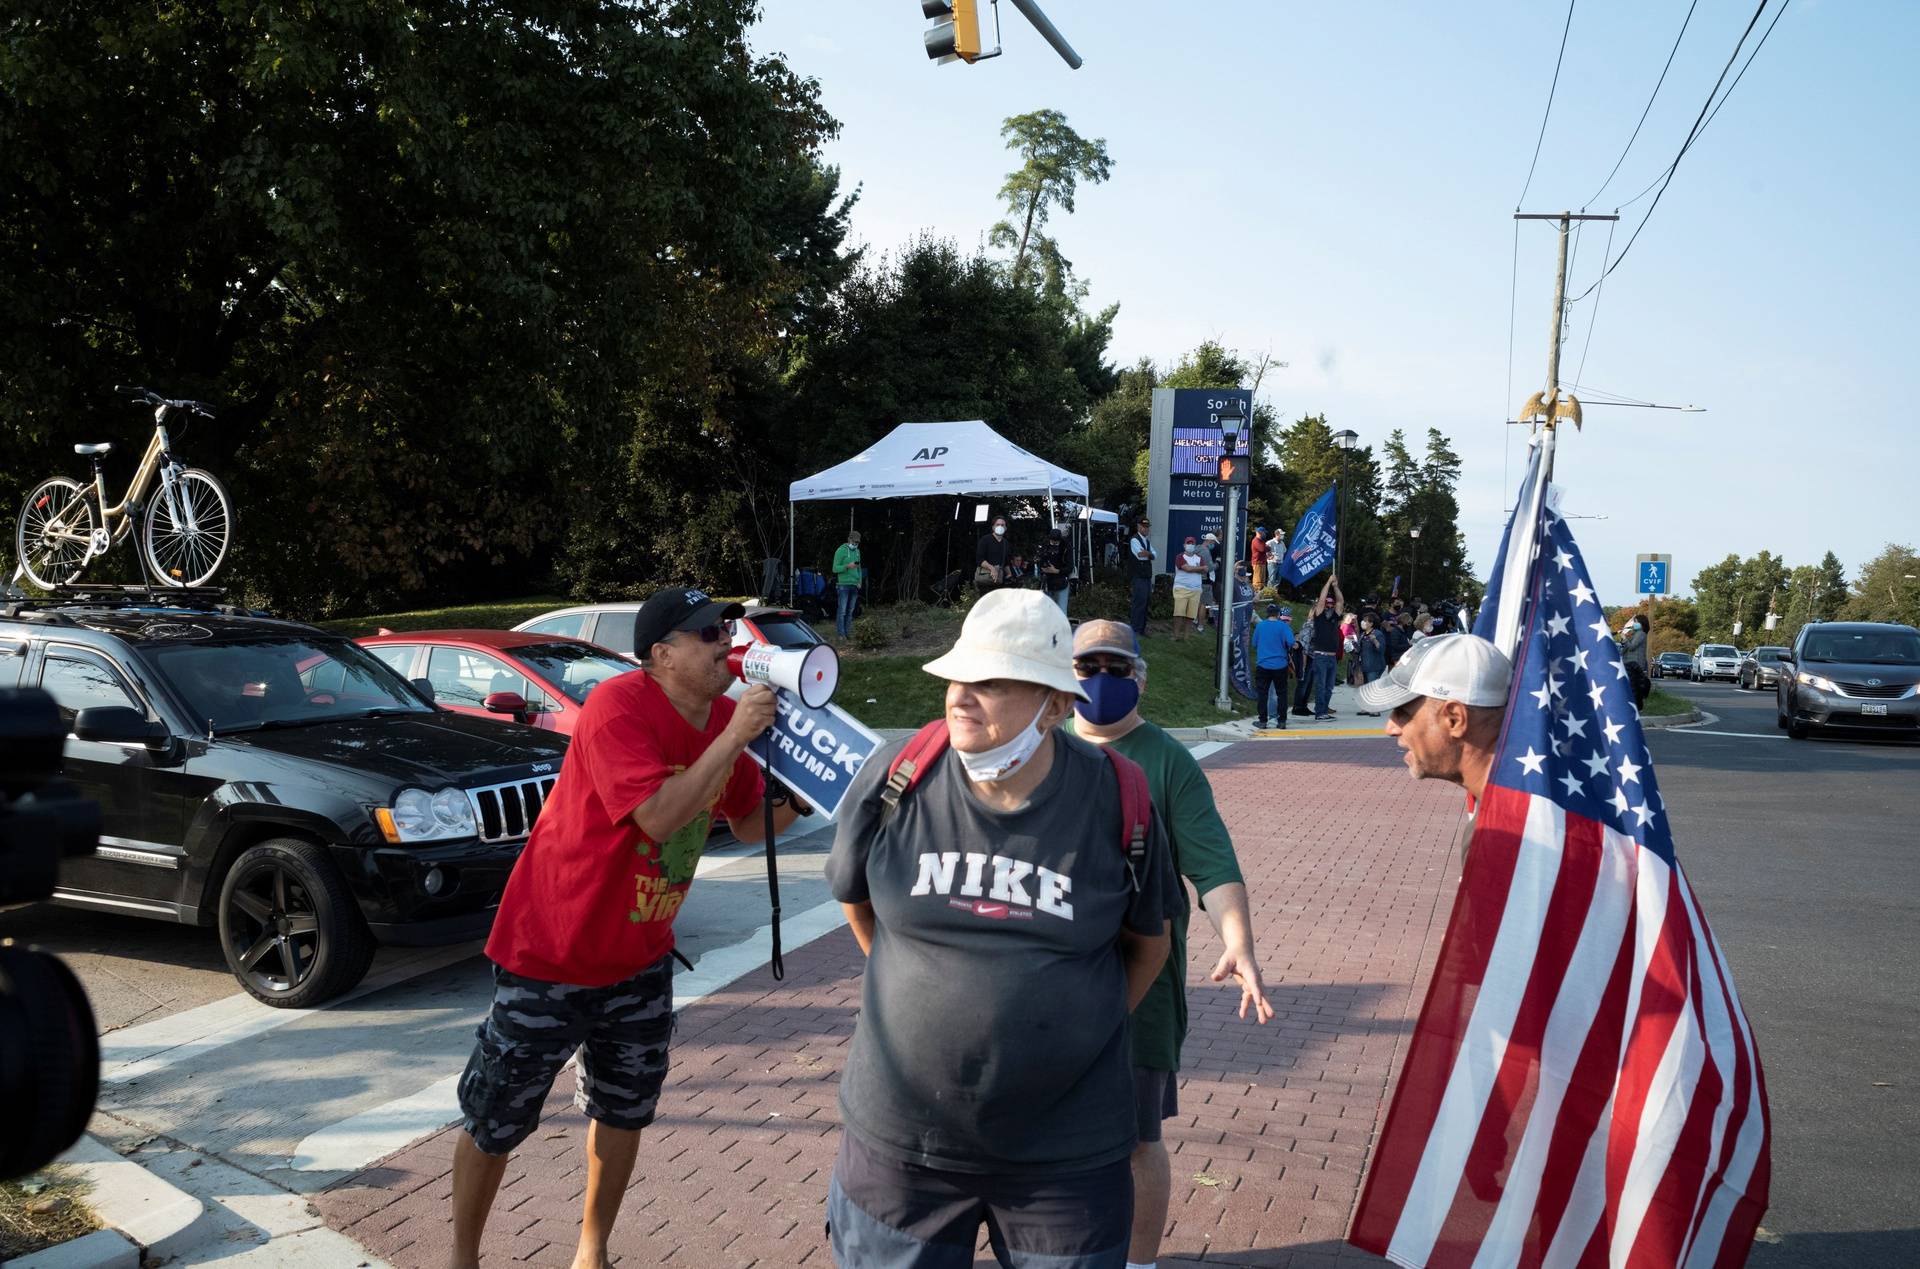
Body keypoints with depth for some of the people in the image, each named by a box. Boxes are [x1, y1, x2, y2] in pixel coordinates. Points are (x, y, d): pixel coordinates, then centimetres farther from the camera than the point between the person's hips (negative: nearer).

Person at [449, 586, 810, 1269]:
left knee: (624, 1112, 19)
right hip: (549, 955, -6)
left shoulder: (725, 716, -3)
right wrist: (734, 738, -32)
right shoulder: (619, 706, -25)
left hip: (639, 957, 7)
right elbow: (659, 816, -35)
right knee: (495, 1123, 10)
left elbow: (749, 823, 8)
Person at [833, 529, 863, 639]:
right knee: (842, 610, -7)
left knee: (850, 610, 7)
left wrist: (859, 582, 12)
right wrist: (847, 566, -21)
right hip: (844, 584, -6)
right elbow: (835, 568, -7)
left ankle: (847, 632, 10)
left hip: (854, 585, 6)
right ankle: (840, 634, -6)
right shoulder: (841, 551, -4)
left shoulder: (857, 551, 16)